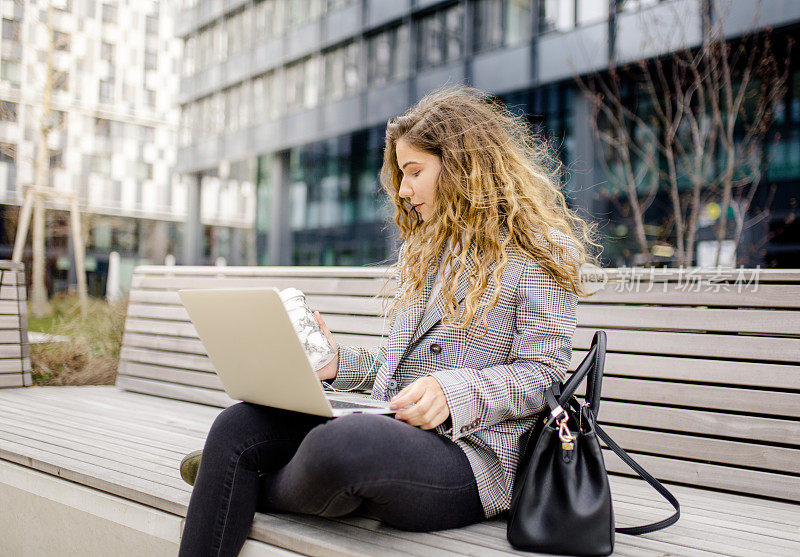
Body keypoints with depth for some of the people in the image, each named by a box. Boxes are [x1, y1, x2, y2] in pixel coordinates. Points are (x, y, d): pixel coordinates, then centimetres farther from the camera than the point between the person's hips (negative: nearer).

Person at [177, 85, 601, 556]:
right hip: (395, 430, 7)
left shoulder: (538, 254, -2)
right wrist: (341, 363, 7)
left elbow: (544, 373, -8)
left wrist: (455, 392, -23)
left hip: (471, 453, -7)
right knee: (239, 424, -14)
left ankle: (254, 491, -2)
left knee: (337, 444, -35)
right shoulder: (422, 250, 23)